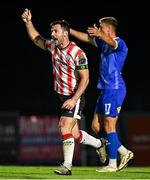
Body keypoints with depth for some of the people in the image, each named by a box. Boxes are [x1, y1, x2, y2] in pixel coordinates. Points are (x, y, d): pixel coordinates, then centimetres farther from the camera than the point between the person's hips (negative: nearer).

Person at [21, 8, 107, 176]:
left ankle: (67, 166, -11)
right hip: (61, 97, 7)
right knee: (74, 134, 11)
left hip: (74, 98, -7)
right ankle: (99, 144, 36)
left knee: (65, 129, -18)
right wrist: (28, 22, 9)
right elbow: (37, 39, 22)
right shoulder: (53, 46, 2)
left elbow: (85, 79, -18)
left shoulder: (77, 53, -19)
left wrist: (74, 99, -24)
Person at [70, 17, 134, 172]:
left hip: (114, 89, -10)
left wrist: (100, 34, -54)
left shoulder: (120, 43, -12)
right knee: (96, 126, 8)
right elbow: (87, 38, 26)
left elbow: (112, 43, -35)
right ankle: (124, 153, 14)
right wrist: (68, 30, 19)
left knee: (109, 126, -8)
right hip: (105, 89, 10)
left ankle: (112, 164, -3)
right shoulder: (103, 43, 17)